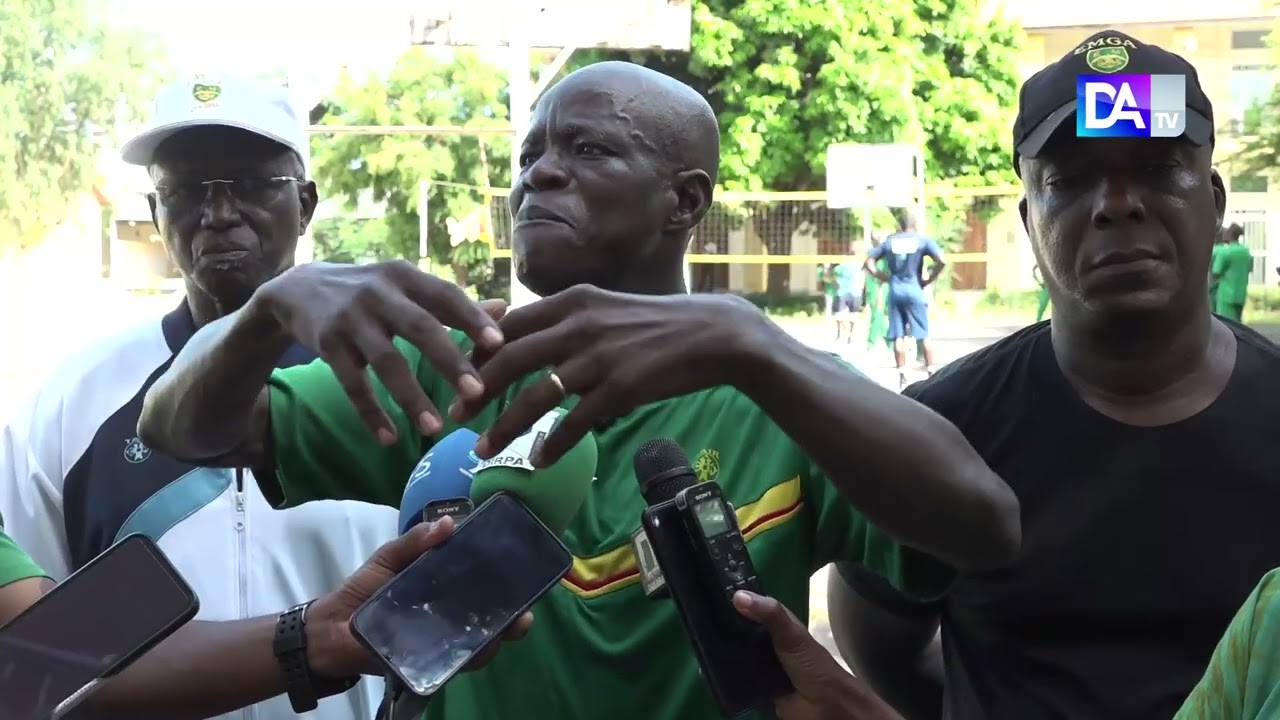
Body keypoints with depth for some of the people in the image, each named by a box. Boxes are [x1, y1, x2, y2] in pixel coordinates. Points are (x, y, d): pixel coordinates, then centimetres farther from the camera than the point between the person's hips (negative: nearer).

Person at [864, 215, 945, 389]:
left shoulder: (889, 241, 9)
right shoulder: (922, 240, 1)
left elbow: (869, 260, 6)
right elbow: (941, 261, -11)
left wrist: (882, 276, 6)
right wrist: (929, 279, -1)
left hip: (895, 290, 2)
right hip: (914, 289, -2)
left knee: (898, 336, 4)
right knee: (924, 334, 3)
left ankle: (902, 376, 3)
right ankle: (932, 373, 3)